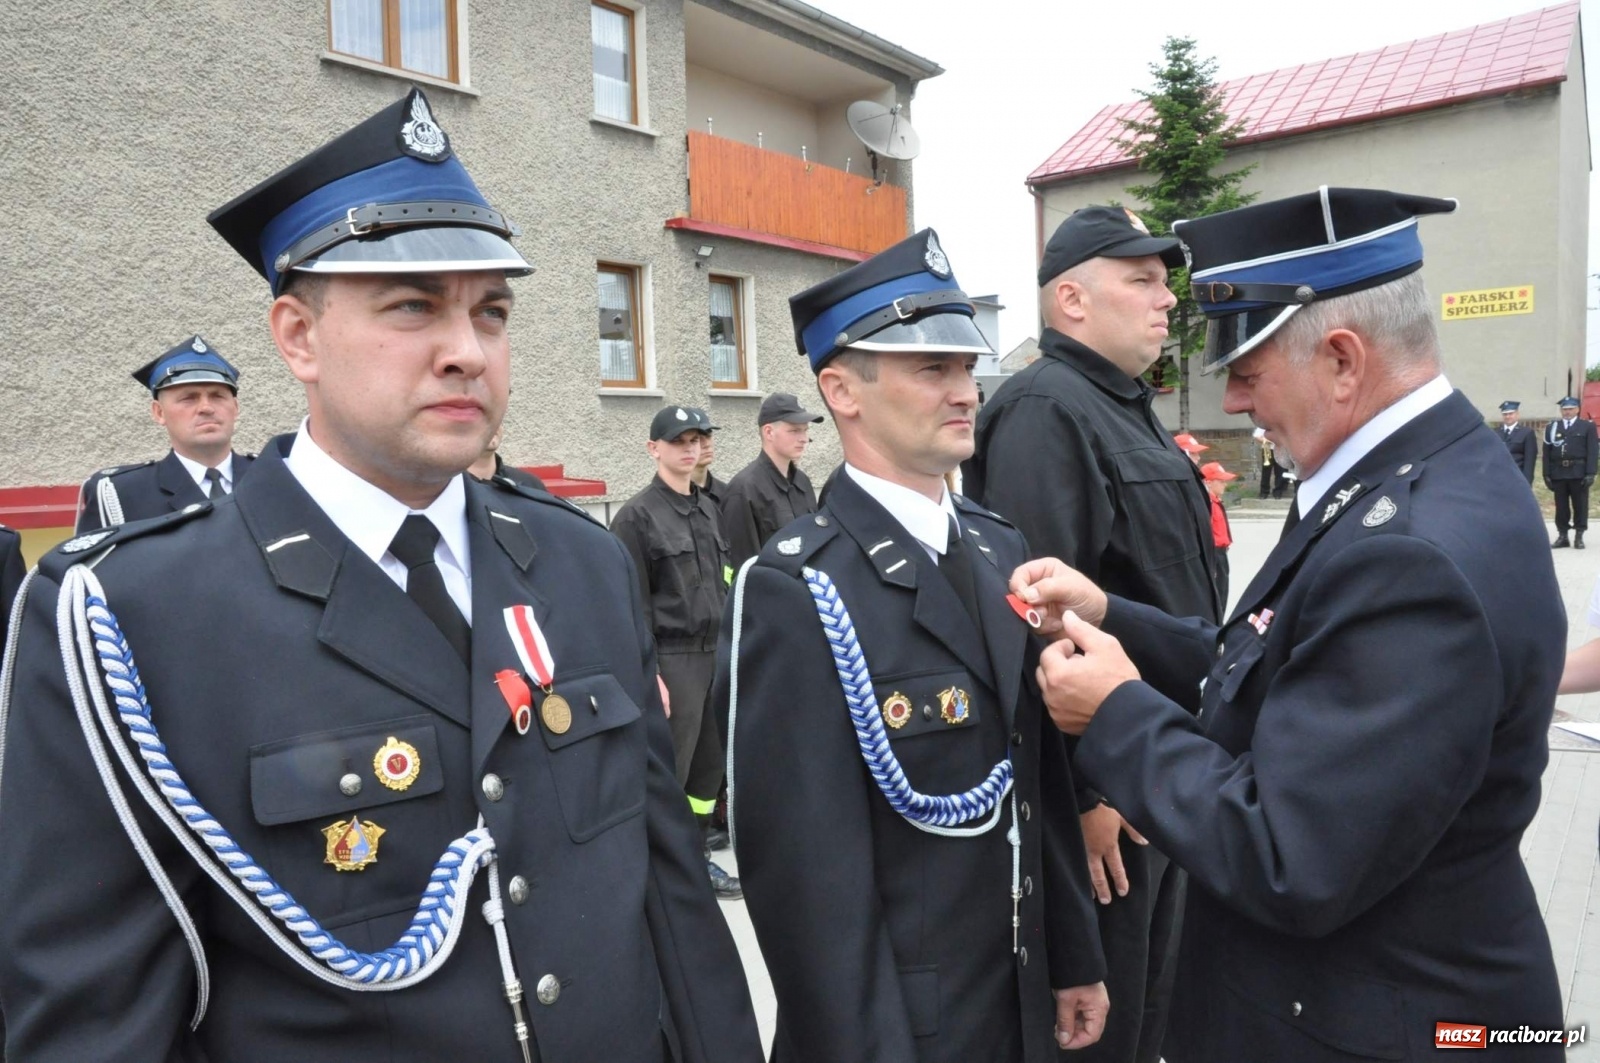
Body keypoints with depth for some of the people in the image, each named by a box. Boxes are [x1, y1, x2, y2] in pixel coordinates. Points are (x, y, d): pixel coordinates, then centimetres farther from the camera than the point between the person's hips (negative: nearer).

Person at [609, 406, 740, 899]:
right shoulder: (636, 515, -8)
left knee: (710, 765, 14)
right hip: (673, 658, -7)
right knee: (668, 771, 1)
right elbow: (633, 605, -11)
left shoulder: (708, 508, 13)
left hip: (716, 654, 7)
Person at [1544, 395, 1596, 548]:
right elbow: (1547, 453, 6)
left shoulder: (1587, 426, 5)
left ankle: (1579, 536, 9)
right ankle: (1562, 536, 10)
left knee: (1580, 505, 2)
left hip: (1578, 473, -1)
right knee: (1561, 506, 5)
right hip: (1558, 473, 2)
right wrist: (1547, 474, 0)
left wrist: (1590, 473, -9)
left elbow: (1592, 451, -1)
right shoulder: (1552, 427, 9)